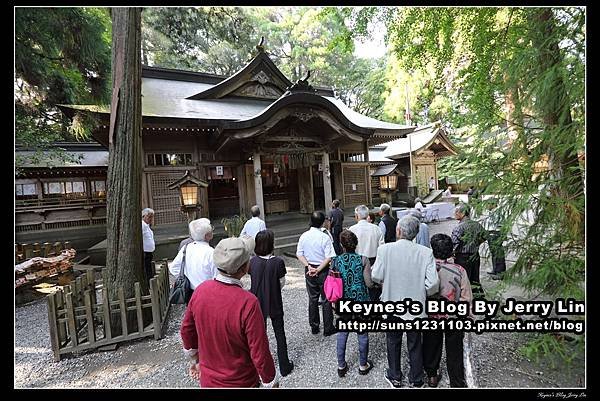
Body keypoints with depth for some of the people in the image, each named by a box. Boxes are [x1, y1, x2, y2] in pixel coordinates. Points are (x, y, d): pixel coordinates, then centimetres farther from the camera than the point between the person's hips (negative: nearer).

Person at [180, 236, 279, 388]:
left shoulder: (200, 290, -15)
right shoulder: (248, 303, -32)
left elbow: (186, 331, 1)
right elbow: (260, 354, -23)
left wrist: (194, 360, 18)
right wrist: (272, 383, -6)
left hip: (207, 380, 5)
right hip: (240, 383, -4)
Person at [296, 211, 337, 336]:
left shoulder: (304, 236, -5)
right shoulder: (325, 237, -17)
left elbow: (299, 254, -4)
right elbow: (328, 257, -19)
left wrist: (309, 267, -8)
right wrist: (318, 270, -14)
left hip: (309, 270, 4)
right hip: (323, 270, -4)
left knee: (312, 298, 17)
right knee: (326, 299, 10)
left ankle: (314, 327, 28)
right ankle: (328, 328, 20)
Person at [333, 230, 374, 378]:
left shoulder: (335, 261, -10)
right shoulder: (363, 260, -14)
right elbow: (369, 283, -11)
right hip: (361, 302, -1)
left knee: (342, 334, 17)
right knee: (362, 334, 17)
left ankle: (341, 366, 31)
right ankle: (363, 365, 34)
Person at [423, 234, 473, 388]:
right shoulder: (459, 270, -22)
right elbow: (466, 298, -15)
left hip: (430, 317, 1)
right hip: (453, 318, -1)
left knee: (431, 346, 21)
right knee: (454, 351, 17)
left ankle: (431, 376, 39)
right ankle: (457, 383, 32)